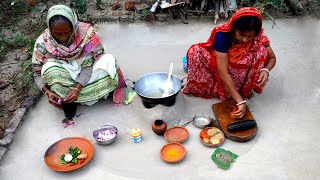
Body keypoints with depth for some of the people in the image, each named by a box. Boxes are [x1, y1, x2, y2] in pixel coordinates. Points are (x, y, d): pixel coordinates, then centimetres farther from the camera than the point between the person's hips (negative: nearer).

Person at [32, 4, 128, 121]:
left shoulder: (85, 32, -23)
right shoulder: (43, 43, -18)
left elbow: (89, 64, -22)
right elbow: (38, 74, -9)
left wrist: (77, 88, -36)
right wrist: (47, 92, -29)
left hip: (85, 76, 0)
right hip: (62, 79, 1)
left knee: (108, 60, -26)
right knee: (49, 69, -33)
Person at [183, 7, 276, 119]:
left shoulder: (258, 37, -22)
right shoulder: (222, 35, -32)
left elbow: (272, 57, -7)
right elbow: (223, 73, -35)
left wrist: (265, 70, -32)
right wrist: (240, 101, -39)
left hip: (239, 71, 2)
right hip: (218, 66, -2)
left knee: (262, 51, -26)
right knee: (195, 52, -27)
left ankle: (245, 89, -12)